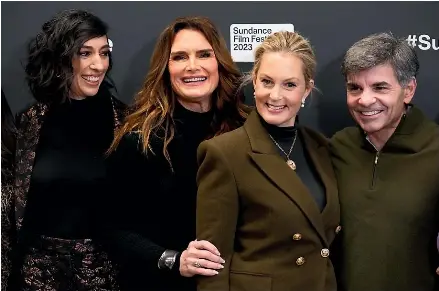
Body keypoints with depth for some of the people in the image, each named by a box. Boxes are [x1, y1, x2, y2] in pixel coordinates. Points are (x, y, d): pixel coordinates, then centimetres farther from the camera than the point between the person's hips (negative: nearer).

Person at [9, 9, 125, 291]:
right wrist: (9, 266, 5)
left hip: (105, 264, -1)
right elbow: (18, 201, 6)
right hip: (42, 265, 1)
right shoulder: (31, 120, 0)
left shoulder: (122, 119, -4)